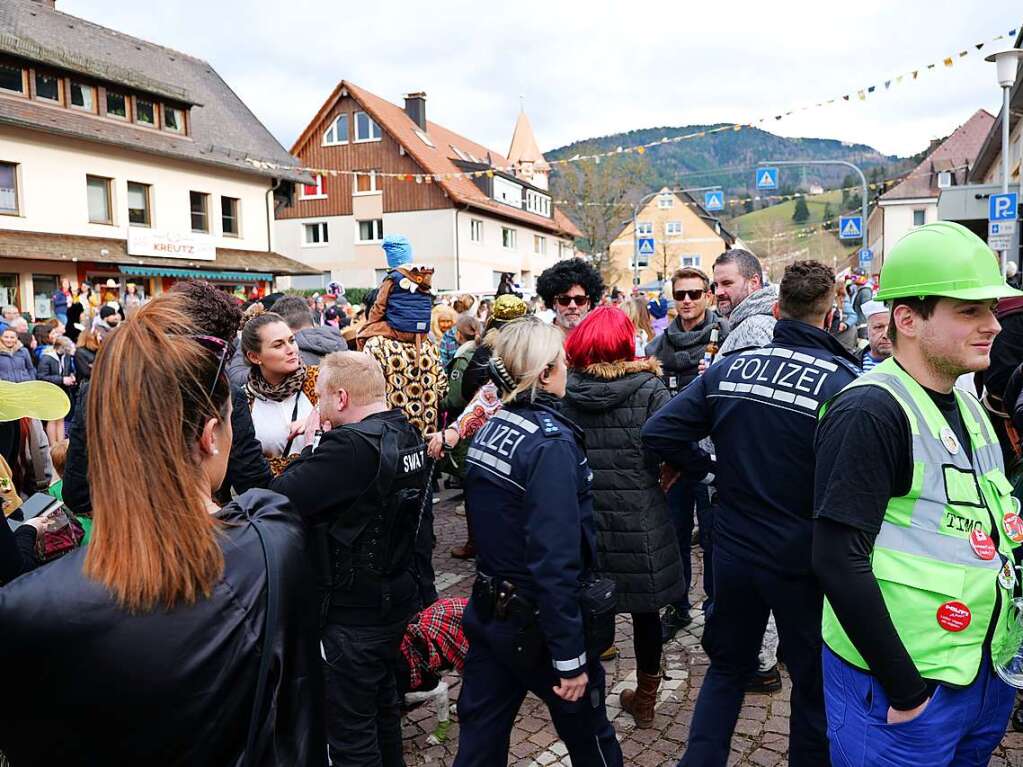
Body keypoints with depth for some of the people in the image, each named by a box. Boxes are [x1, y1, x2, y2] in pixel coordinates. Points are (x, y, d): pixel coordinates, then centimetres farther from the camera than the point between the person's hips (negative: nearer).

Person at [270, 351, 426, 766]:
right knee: (383, 701, 27)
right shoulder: (406, 432, 1)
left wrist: (310, 448, -13)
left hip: (354, 612, -9)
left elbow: (279, 499, -26)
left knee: (350, 732, 9)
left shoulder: (353, 445, -28)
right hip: (396, 596, 9)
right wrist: (324, 447, -3)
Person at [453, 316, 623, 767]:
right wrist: (571, 656, -21)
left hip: (489, 611, 7)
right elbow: (556, 560, -26)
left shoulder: (490, 429, 1)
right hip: (536, 625, -7)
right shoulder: (551, 442, -23)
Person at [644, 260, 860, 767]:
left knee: (728, 666, 23)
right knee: (813, 683, 18)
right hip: (804, 559, -3)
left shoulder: (729, 368, -6)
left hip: (734, 551, 3)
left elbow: (659, 433, -9)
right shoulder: (844, 382, -16)